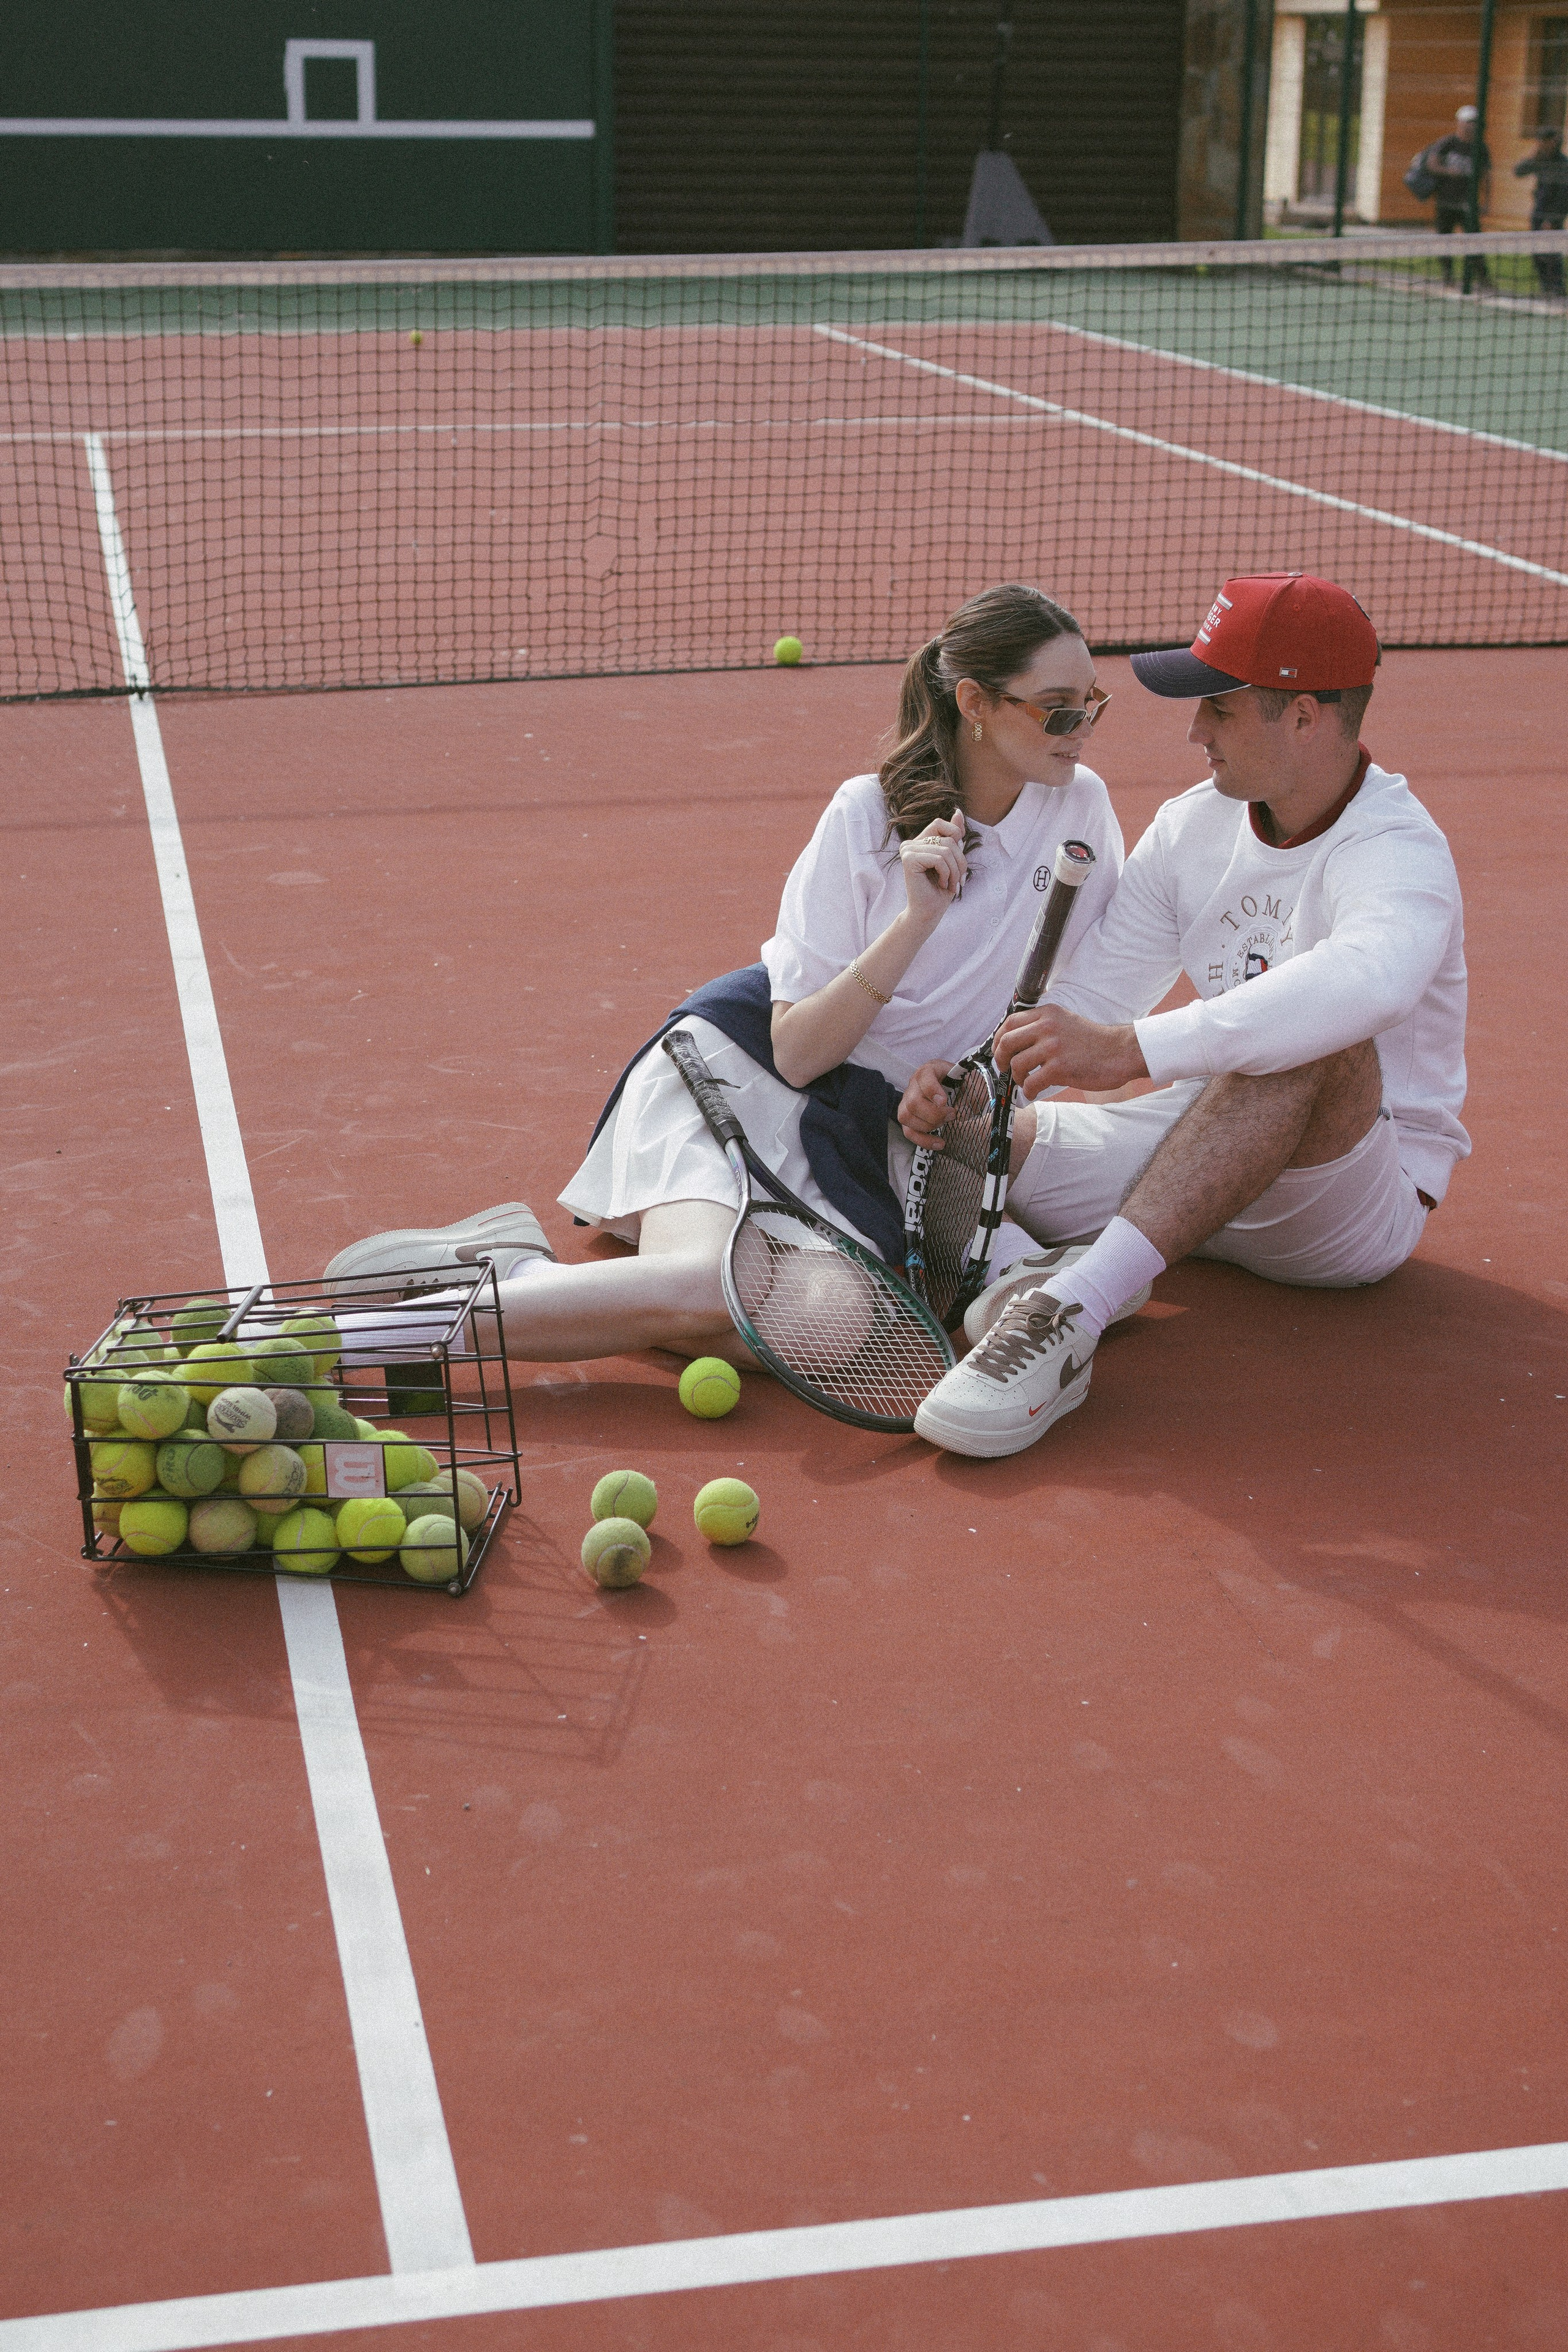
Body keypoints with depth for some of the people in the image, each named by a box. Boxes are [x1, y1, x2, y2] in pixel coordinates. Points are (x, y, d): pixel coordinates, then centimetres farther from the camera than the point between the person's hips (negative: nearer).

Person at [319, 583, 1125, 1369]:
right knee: (710, 1287, -37)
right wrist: (916, 918, -25)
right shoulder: (866, 815, -11)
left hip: (863, 1133, 4)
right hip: (742, 1070, -4)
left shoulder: (1080, 806, 0)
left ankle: (523, 1268, -13)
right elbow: (797, 1053, -15)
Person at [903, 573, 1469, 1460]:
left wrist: (1131, 1049, -52)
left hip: (1363, 1196, -6)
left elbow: (1368, 980, -45)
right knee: (957, 1133, -10)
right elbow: (1089, 995, 2)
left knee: (1314, 1039, -40)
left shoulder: (1398, 853, -20)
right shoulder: (1194, 825, 3)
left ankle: (1077, 1305, -47)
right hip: (1206, 1138, 6)